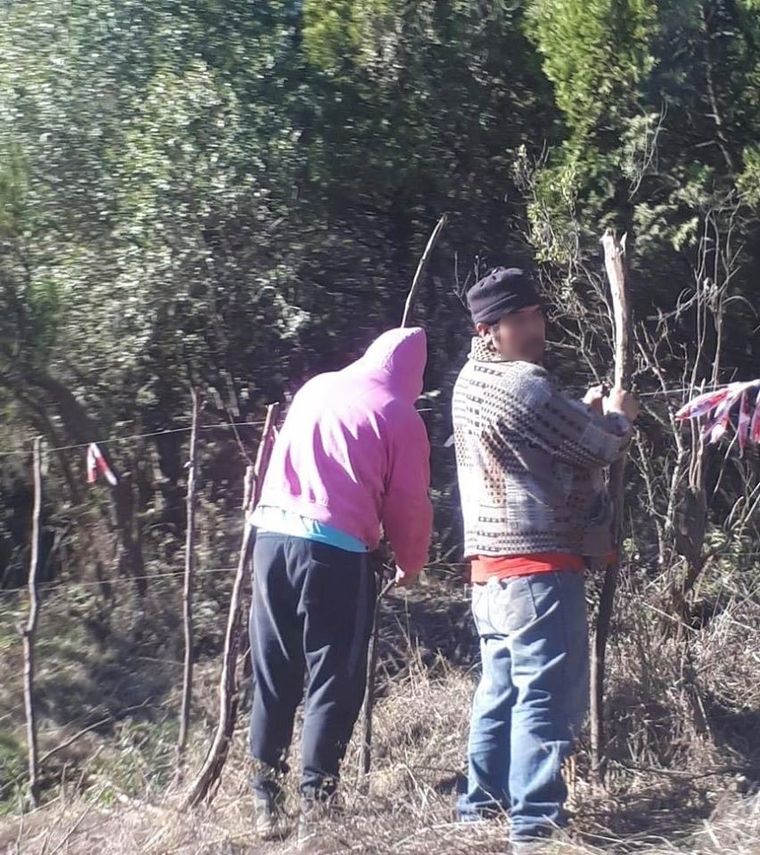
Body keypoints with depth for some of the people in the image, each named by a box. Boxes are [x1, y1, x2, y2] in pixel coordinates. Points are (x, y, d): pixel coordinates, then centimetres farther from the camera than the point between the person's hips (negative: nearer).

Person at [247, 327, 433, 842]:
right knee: (335, 680, 4)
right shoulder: (400, 417, 2)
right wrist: (411, 565, 20)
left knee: (274, 678, 12)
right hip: (336, 551, -5)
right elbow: (409, 506, 4)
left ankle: (266, 803, 15)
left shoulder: (315, 388, 16)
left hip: (273, 533, 5)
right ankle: (315, 803, 0)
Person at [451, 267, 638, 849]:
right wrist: (618, 417, 10)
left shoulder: (473, 380, 14)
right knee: (547, 695, -6)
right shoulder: (525, 384, -16)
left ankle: (482, 805, 21)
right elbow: (598, 449, -9)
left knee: (502, 688, 16)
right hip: (537, 564, -10)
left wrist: (585, 411, 14)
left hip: (491, 563, 10)